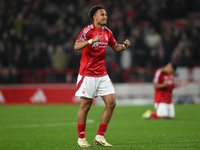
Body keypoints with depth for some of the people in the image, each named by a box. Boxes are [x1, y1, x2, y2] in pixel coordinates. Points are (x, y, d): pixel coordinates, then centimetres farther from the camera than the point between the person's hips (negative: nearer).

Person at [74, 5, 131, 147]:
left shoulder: (107, 32, 9)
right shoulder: (88, 30, -11)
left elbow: (116, 48, 21)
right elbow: (76, 46, -25)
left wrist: (124, 45, -1)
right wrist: (91, 40, -40)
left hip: (102, 74, 6)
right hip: (87, 74, -6)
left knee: (111, 103, -3)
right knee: (85, 106, -2)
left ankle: (100, 137, 5)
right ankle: (81, 138, 10)